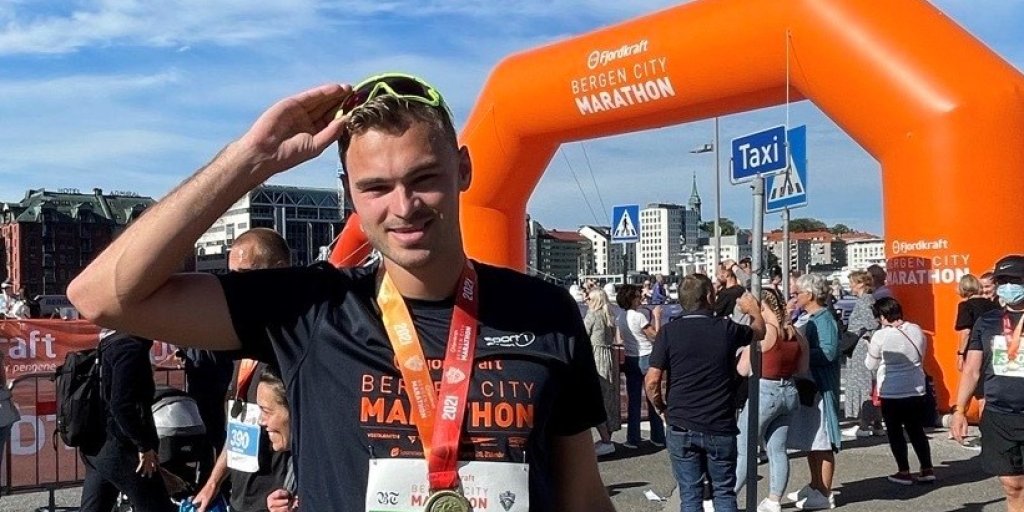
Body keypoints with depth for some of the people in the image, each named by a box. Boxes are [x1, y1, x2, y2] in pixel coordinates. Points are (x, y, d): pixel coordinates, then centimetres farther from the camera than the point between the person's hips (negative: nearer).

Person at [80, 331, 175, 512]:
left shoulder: (109, 345, 13)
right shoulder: (130, 347, -16)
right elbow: (121, 405, -24)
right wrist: (145, 446, -18)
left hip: (95, 448, 9)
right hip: (119, 451, -9)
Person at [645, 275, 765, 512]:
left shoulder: (669, 331, -8)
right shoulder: (726, 329, -5)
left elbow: (652, 380, -11)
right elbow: (759, 331, 17)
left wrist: (660, 406, 8)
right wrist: (754, 309, 38)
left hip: (682, 427, 0)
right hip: (721, 427, 0)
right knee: (724, 492, 13)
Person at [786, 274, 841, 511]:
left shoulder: (824, 320, -15)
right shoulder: (808, 319, 14)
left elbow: (828, 352, -26)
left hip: (821, 388, -10)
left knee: (821, 442, -3)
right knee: (809, 440, 16)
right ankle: (815, 487, 28)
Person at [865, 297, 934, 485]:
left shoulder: (881, 336, -15)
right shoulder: (916, 330, -1)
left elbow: (871, 365, -4)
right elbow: (922, 358, 12)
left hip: (891, 393, -5)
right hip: (916, 390, 5)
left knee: (895, 432, 8)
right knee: (916, 430, 16)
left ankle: (904, 472, 10)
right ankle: (927, 469, 16)